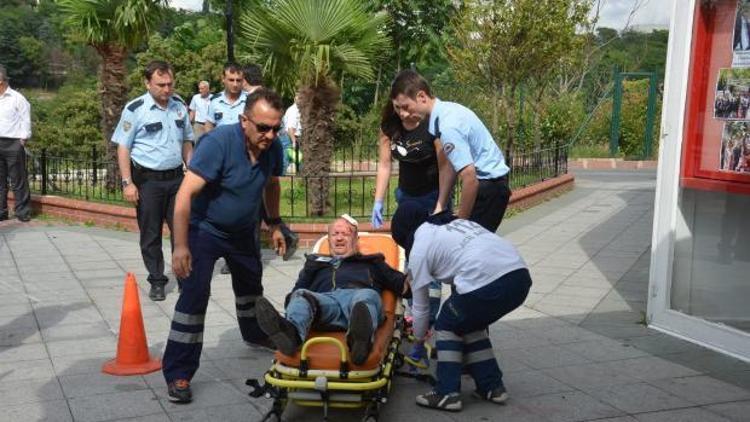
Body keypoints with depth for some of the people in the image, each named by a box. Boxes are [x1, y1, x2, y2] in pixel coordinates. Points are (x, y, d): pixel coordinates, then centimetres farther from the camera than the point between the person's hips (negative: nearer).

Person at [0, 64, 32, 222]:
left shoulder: (17, 98, -2)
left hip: (13, 144, -5)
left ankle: (23, 212, 2)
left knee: (18, 180, -2)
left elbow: (25, 120, -3)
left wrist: (23, 140, -8)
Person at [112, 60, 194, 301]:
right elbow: (123, 148, -7)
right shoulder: (135, 109, -8)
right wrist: (127, 183, -12)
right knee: (150, 234, 6)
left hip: (176, 177, 4)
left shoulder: (180, 106, 6)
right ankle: (157, 282, 19)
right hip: (147, 180, -3)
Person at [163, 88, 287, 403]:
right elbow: (185, 195, -35)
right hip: (205, 228, -6)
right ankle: (178, 374, -9)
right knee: (194, 295, -16)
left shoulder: (273, 148, -13)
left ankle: (256, 334, 53)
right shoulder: (218, 142, -32)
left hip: (243, 230, 6)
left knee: (250, 284, 24)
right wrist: (181, 247, -38)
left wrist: (275, 224, 10)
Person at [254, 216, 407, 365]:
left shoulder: (370, 262, 37)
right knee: (301, 296, -31)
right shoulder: (316, 262, 40)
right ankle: (291, 332, -65)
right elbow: (297, 290, 25)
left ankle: (360, 339, -70)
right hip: (325, 298, 2)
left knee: (367, 296, -37)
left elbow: (399, 283, 24)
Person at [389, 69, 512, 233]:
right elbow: (451, 166, 12)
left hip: (489, 185, -9)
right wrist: (440, 207, 9)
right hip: (489, 183, 9)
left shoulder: (448, 126, -24)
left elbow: (470, 178, -27)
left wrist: (461, 223, -16)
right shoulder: (445, 110, 4)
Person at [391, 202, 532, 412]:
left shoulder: (419, 248, 12)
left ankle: (447, 393, 15)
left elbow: (420, 306, 19)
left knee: (447, 326, 18)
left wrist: (419, 343, 35)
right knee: (470, 324, 28)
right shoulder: (458, 222, 31)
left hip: (486, 283, -7)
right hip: (521, 276, 7)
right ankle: (492, 386, 29)